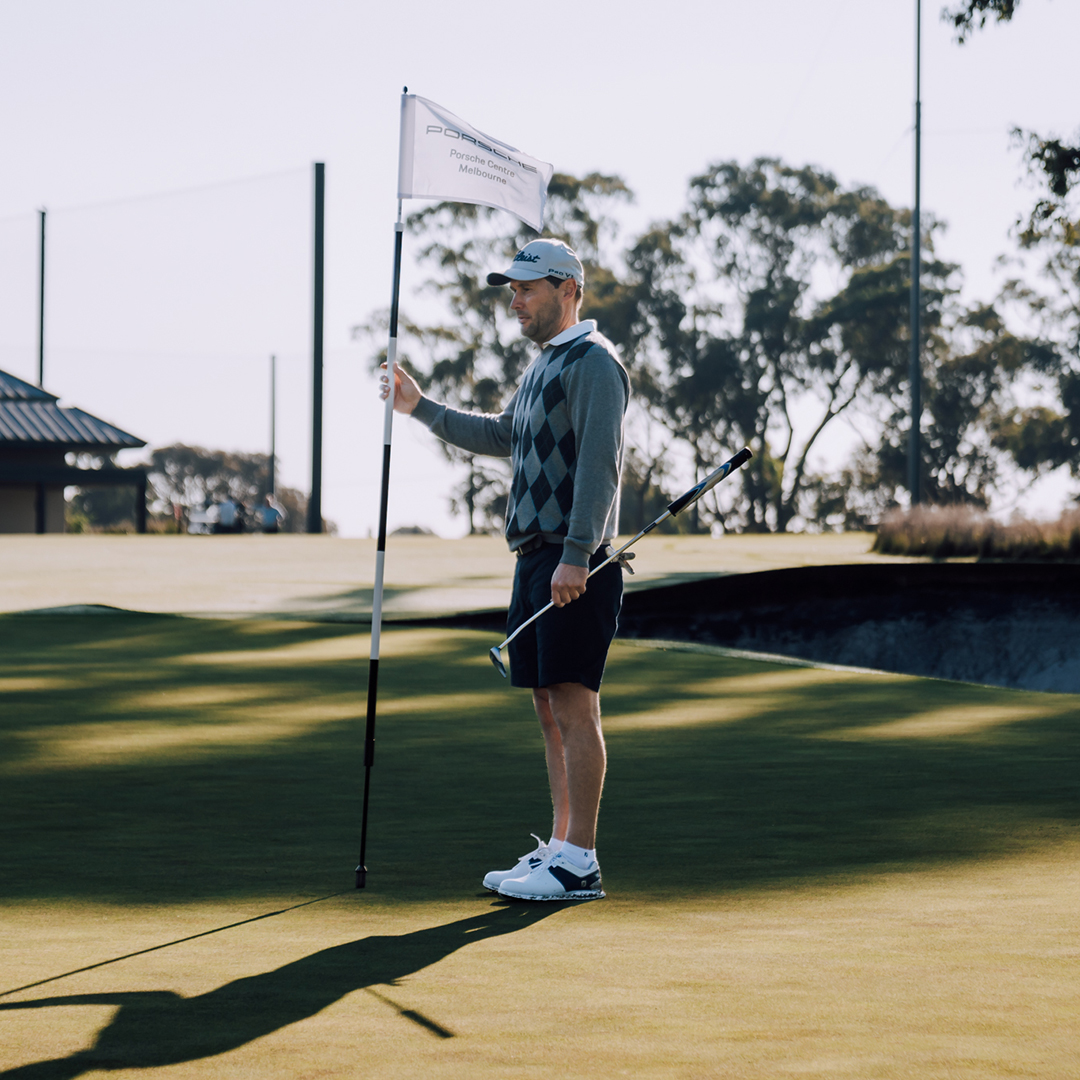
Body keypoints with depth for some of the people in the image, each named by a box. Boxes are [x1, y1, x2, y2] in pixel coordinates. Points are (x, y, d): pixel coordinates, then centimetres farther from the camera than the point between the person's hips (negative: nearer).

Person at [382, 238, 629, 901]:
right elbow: (503, 437, 37)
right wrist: (421, 408, 36)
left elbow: (600, 465, -19)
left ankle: (579, 865, -13)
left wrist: (576, 556, -26)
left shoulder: (595, 362, -9)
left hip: (576, 564, -10)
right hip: (536, 559, 10)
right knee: (551, 711, 10)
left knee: (575, 708, -12)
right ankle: (560, 848, 14)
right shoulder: (544, 365, 21)